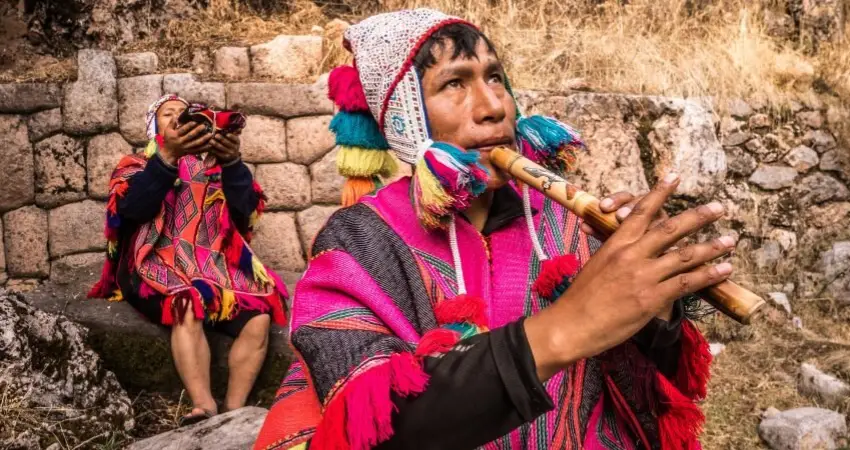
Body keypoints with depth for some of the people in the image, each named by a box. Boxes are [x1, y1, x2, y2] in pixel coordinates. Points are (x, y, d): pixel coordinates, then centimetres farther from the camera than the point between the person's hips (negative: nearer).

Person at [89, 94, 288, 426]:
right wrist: (168, 156, -20)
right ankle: (205, 408, -42)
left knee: (258, 317, -26)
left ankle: (234, 411, -26)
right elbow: (132, 207, -7)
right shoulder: (136, 165, 16)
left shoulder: (213, 163, 21)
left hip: (217, 263, 3)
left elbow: (245, 209, 4)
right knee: (188, 309, -36)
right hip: (160, 266, -2)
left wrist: (232, 163, -15)